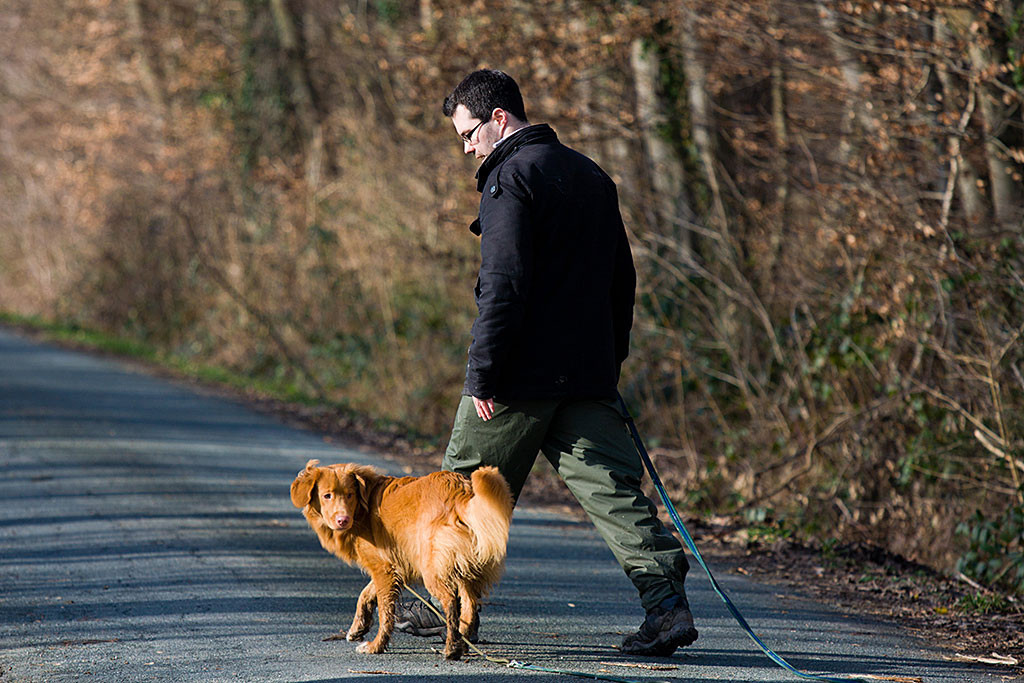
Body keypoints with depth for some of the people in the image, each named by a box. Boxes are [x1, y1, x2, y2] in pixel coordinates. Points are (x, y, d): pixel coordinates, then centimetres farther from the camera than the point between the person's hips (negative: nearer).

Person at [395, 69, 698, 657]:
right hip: (589, 373, 7)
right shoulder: (591, 174, 15)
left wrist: (483, 372, -17)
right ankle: (667, 600, -12)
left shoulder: (511, 178, -11)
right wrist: (610, 357, 22)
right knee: (611, 485, 1)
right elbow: (622, 276, 19)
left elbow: (503, 284, -19)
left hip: (522, 372, -7)